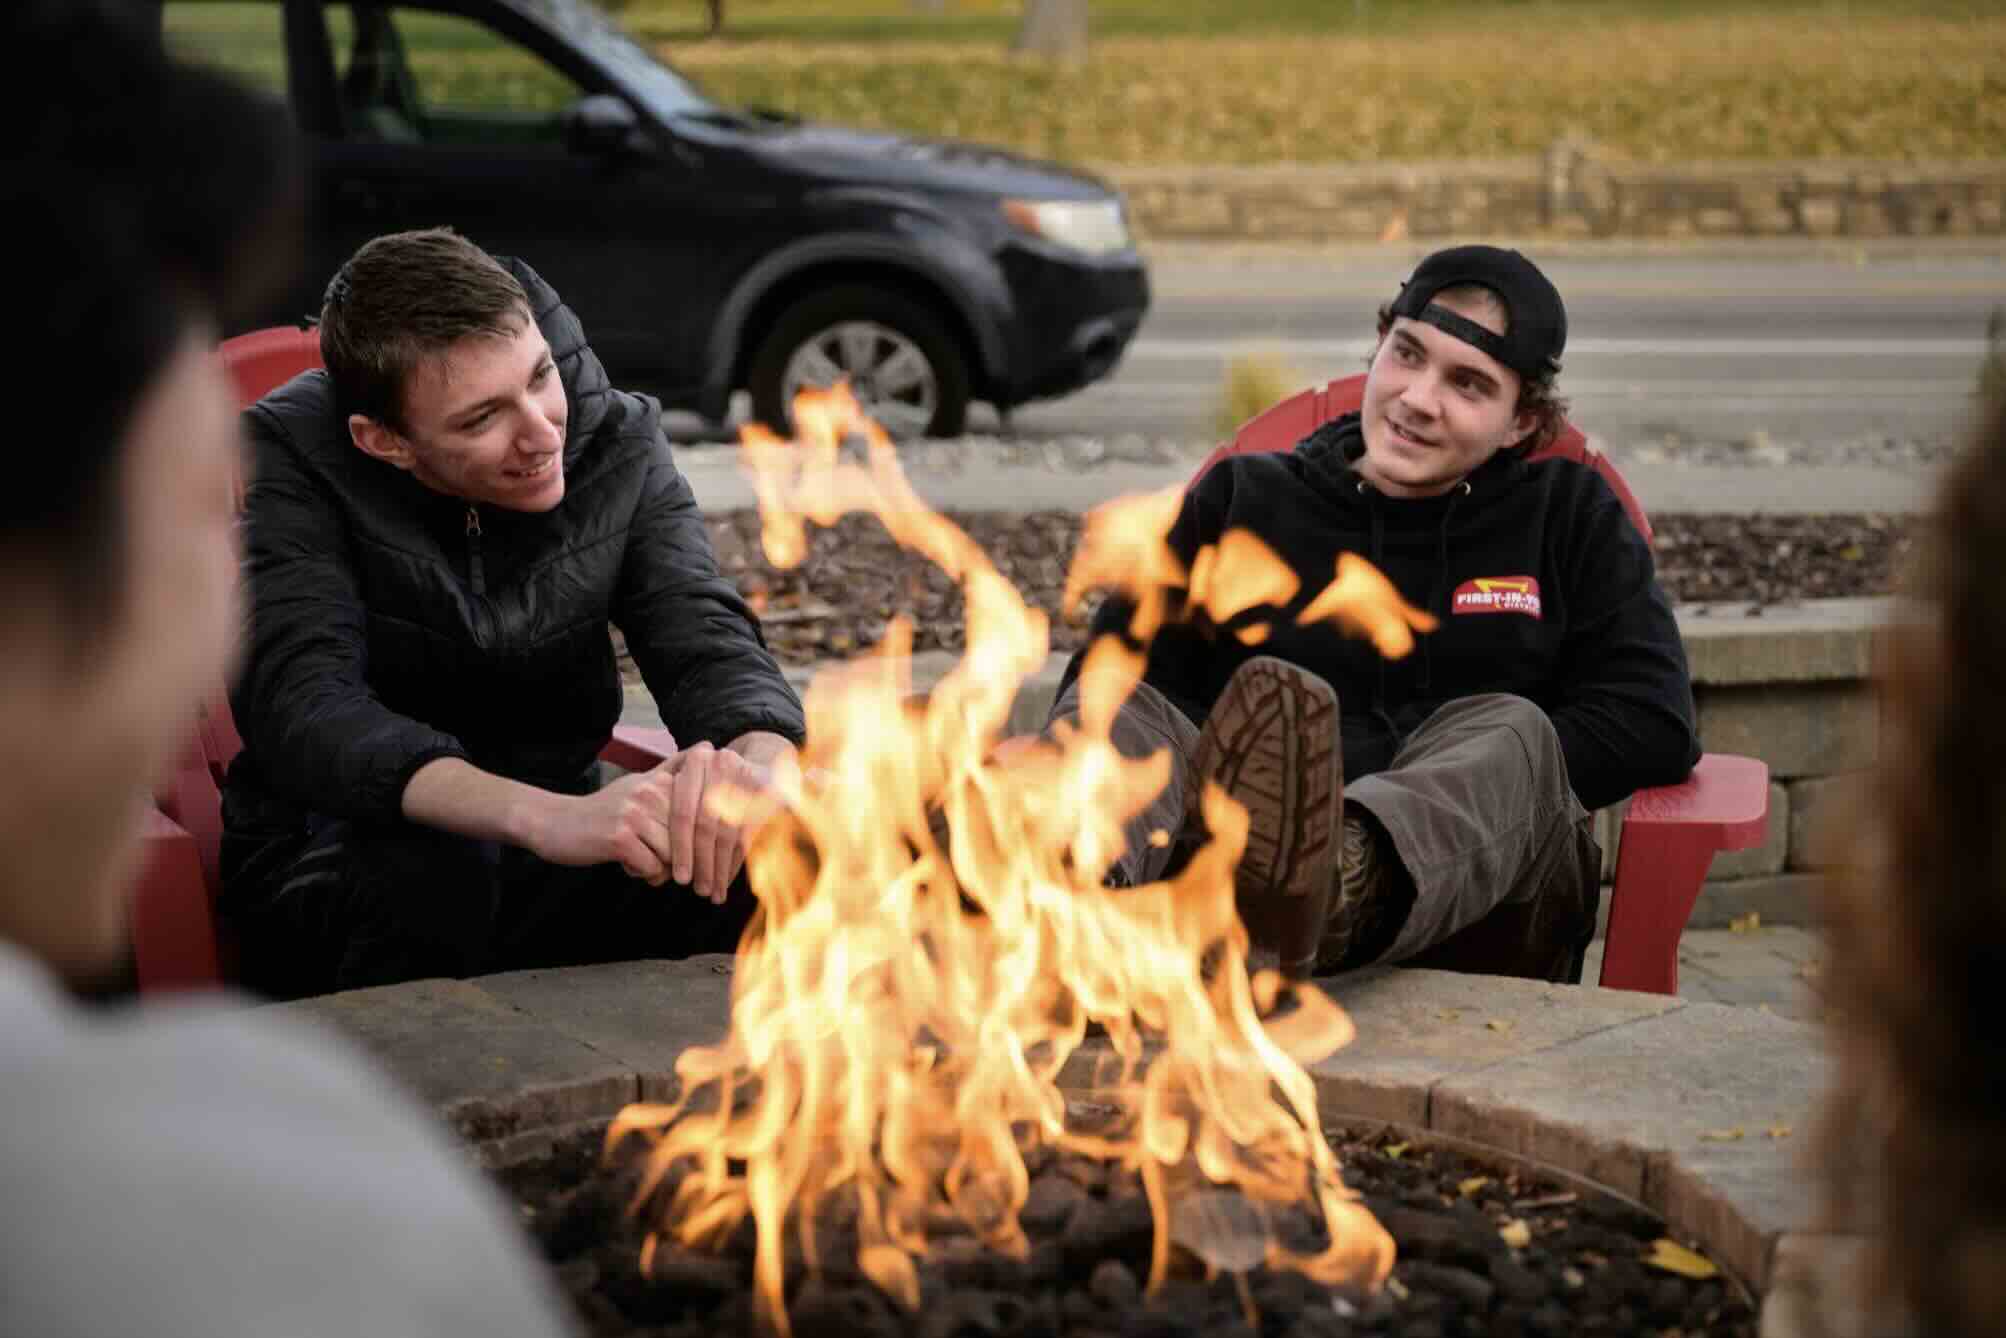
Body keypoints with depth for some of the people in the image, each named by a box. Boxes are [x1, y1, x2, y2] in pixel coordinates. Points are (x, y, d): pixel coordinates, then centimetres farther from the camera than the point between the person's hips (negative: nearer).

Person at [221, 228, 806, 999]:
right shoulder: (293, 459, -16)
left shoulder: (617, 443, -4)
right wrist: (552, 816, -47)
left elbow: (707, 642, -12)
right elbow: (302, 710, -30)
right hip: (330, 868, -3)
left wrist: (757, 764, -38)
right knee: (428, 875, -37)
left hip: (542, 872, 3)